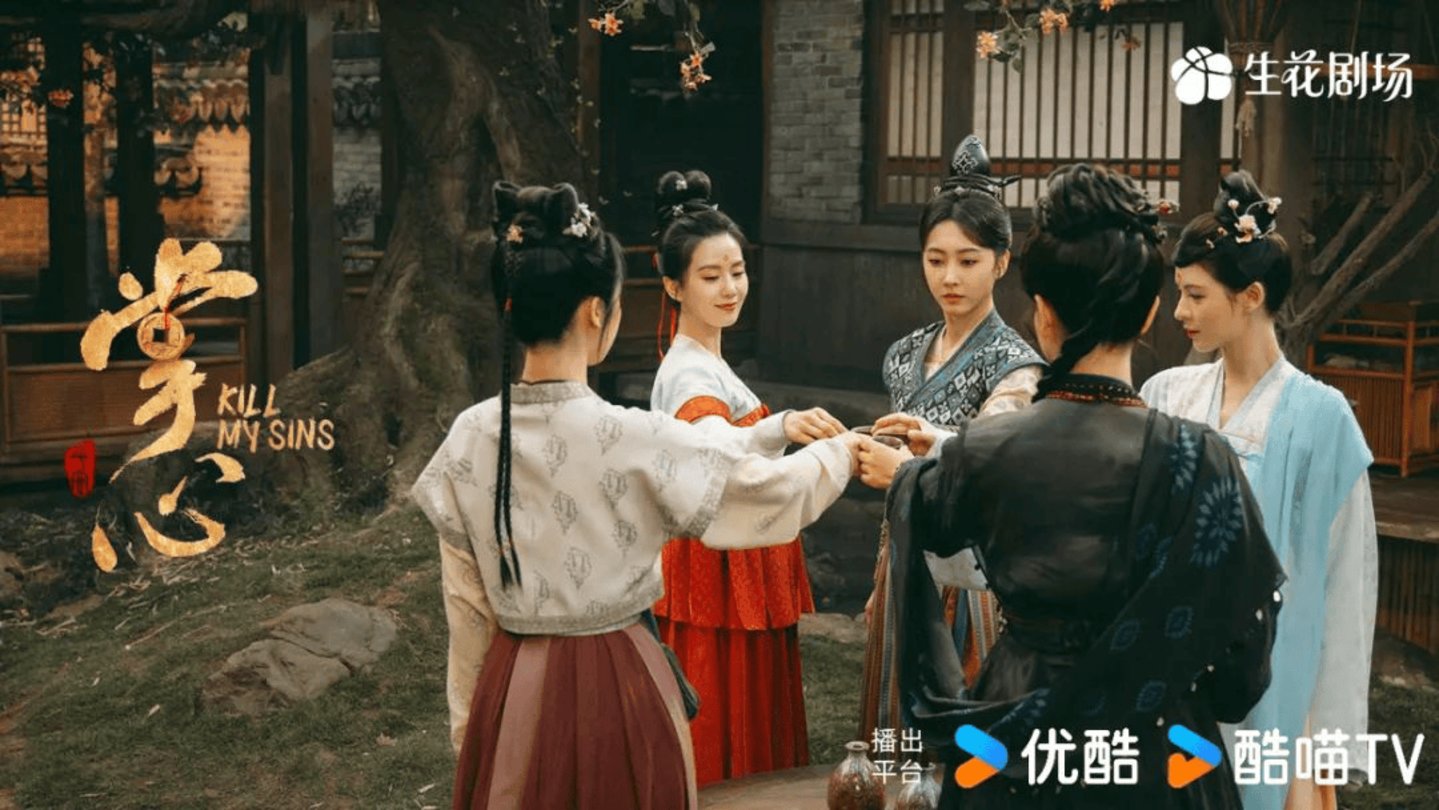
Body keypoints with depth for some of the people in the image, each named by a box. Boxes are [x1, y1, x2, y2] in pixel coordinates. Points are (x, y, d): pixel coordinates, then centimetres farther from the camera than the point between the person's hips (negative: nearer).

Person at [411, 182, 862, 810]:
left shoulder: (470, 438, -6)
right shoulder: (633, 439, -19)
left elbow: (467, 607, 3)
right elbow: (772, 492, -8)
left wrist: (471, 720, 14)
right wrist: (842, 450, 13)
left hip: (509, 693, 4)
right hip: (614, 688, -4)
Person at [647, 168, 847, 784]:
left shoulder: (703, 362, 11)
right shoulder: (690, 373, -19)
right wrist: (780, 427, -61)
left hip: (738, 568, 9)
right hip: (715, 576, -9)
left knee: (749, 728, 13)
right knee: (721, 744, -2)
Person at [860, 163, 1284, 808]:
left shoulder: (982, 449, -13)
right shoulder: (1198, 461, -20)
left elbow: (929, 519, 11)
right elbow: (1239, 635, -12)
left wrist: (901, 474, 34)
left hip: (1011, 747, 1)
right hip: (1149, 758, -1)